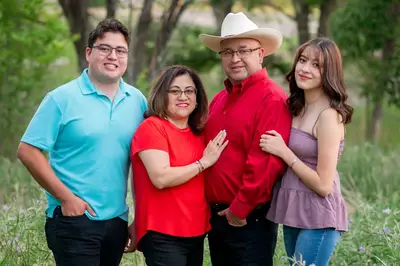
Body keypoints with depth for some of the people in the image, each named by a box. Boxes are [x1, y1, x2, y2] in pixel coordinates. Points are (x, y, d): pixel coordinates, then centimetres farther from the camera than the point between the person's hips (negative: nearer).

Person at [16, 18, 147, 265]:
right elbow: (28, 151, -9)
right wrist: (66, 198, -12)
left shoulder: (137, 101, 7)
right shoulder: (62, 98, -6)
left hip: (118, 220, 5)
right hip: (73, 219, -5)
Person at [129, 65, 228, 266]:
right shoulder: (152, 127, -9)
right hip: (163, 235, -8)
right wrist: (203, 162, -14)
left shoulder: (197, 133, 13)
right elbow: (160, 178, -21)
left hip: (196, 232, 8)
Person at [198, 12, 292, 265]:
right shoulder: (219, 99, 12)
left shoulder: (272, 99, -14)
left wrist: (241, 209, -17)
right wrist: (210, 206, 9)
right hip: (217, 215, 8)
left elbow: (266, 161, -21)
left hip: (249, 218, -8)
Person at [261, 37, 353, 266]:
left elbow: (323, 185, -19)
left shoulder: (328, 115, -16)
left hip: (318, 217, -8)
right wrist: (282, 151, 1)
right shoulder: (298, 109, 8)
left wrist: (284, 152, -16)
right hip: (293, 213, 9)